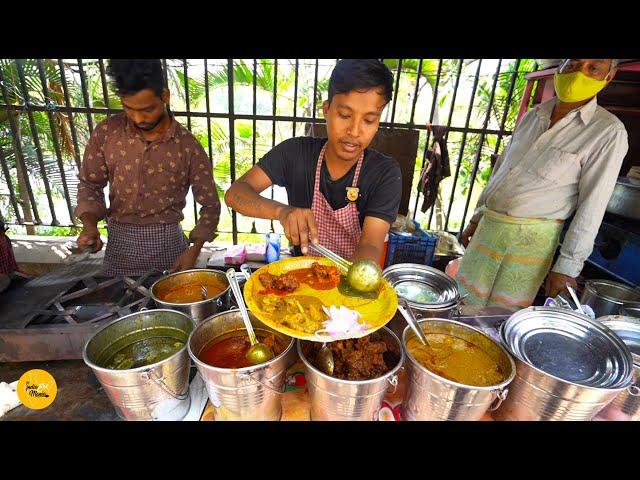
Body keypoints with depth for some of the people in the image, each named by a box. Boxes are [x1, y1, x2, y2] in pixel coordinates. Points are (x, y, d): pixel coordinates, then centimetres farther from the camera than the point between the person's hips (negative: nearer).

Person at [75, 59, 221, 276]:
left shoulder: (188, 146, -10)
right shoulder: (106, 133, -4)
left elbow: (210, 204, -5)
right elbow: (90, 184, 8)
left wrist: (194, 250, -14)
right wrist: (90, 225, -8)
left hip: (168, 241, -1)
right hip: (120, 242, 2)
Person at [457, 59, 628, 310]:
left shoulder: (608, 132, -4)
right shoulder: (532, 116, 12)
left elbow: (592, 205, -8)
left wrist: (568, 266, -10)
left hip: (530, 238, -5)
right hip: (488, 226, 5)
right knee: (464, 305, 7)